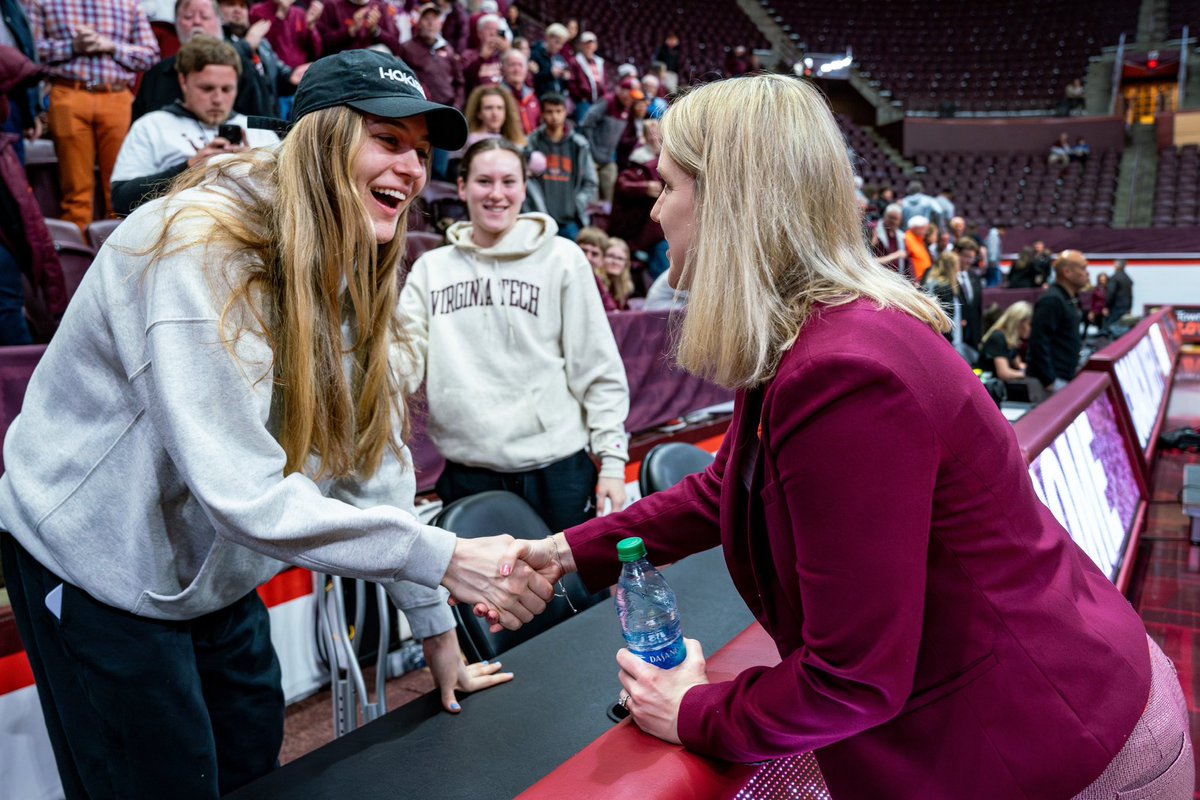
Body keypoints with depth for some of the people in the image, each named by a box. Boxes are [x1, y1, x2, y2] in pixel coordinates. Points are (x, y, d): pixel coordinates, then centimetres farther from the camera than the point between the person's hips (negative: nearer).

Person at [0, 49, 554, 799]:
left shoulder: (349, 268, -3)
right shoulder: (203, 250, -28)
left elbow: (375, 457, -4)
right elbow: (243, 492, -35)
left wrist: (437, 626, -4)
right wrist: (443, 557, -34)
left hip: (213, 569, 7)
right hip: (97, 564, -7)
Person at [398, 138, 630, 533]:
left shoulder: (561, 258, 0)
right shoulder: (431, 268, 8)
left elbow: (598, 368, -1)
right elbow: (406, 356, 3)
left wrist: (611, 458, -5)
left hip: (557, 469, -2)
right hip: (467, 473, 2)